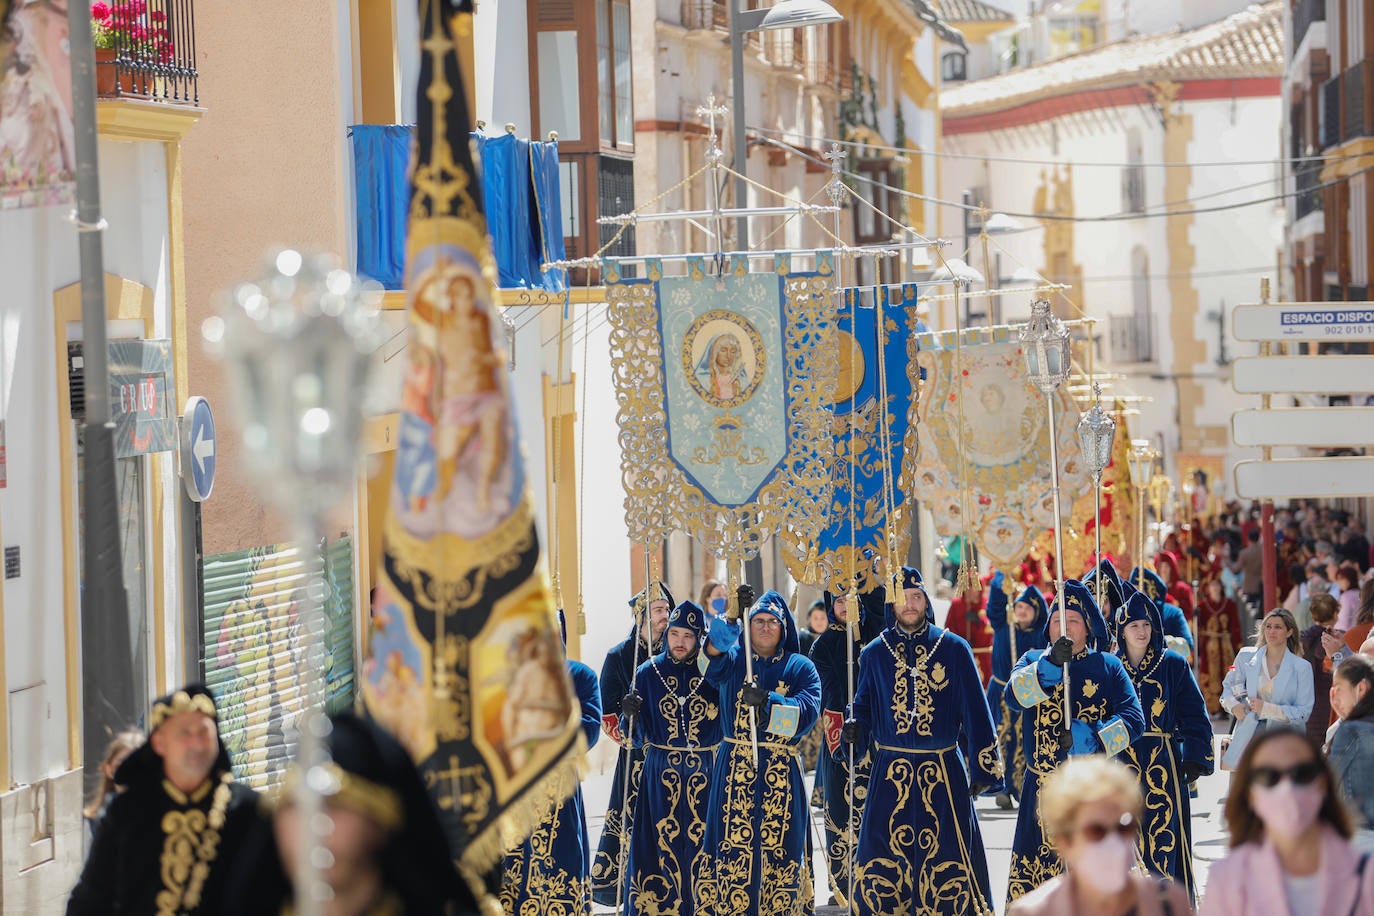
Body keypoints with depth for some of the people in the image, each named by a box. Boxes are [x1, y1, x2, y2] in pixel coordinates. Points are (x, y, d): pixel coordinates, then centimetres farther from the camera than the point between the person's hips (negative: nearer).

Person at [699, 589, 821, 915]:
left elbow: (808, 712, -8)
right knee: (733, 844, -5)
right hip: (735, 769, 0)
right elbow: (716, 650, -15)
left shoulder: (800, 667, 9)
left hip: (781, 774, 0)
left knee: (779, 850, -2)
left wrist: (767, 700, -21)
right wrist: (733, 616, -30)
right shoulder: (733, 659, 10)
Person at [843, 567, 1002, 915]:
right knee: (882, 866, -1)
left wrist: (983, 769, -2)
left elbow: (975, 712, 3)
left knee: (948, 863, -3)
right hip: (890, 775, 1)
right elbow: (864, 707, 16)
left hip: (944, 773, -1)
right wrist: (855, 729, -8)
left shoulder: (954, 649, 3)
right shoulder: (875, 653, 8)